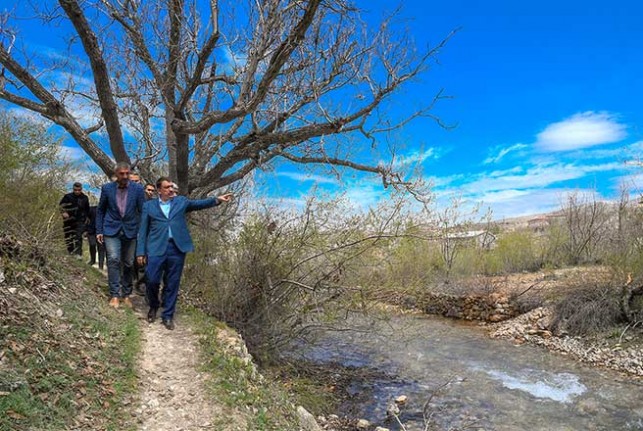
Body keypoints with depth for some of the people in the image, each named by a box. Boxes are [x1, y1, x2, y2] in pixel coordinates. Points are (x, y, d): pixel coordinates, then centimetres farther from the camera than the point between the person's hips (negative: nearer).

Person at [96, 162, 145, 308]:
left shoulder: (138, 189, -5)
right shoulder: (107, 188, -2)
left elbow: (143, 211, 0)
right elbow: (100, 210, 8)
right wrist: (99, 230, 5)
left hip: (130, 230, 1)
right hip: (111, 230, 0)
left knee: (128, 263, 7)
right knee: (114, 259, -14)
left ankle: (126, 294, 20)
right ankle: (114, 294, -4)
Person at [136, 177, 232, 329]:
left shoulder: (181, 201, 12)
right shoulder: (149, 206, 9)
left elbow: (199, 204, 1)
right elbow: (143, 230, 8)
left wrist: (217, 200, -15)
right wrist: (141, 251, 1)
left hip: (177, 248, 1)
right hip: (156, 248, -1)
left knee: (173, 283, 5)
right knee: (152, 280, -1)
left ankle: (168, 315, 19)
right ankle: (153, 306, 29)